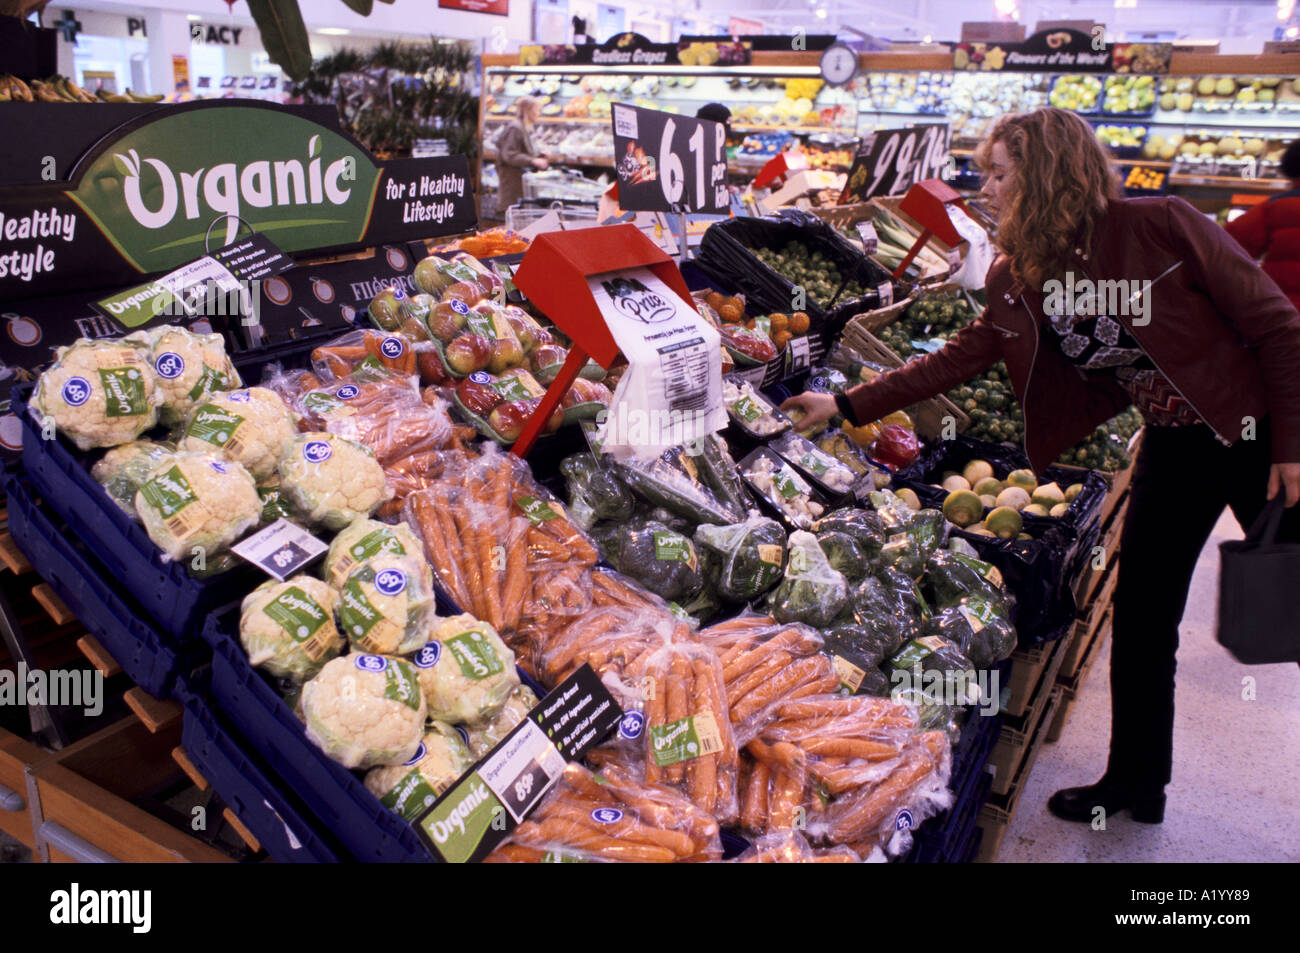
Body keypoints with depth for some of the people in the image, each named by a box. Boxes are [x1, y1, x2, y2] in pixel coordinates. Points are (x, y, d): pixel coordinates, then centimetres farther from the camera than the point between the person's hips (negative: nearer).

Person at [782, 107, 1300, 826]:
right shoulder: (1017, 283, -3)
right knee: (1140, 619, 9)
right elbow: (955, 360, 4)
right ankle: (1135, 783, 28)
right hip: (1171, 447, 5)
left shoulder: (1161, 227, -20)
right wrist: (846, 405, 1)